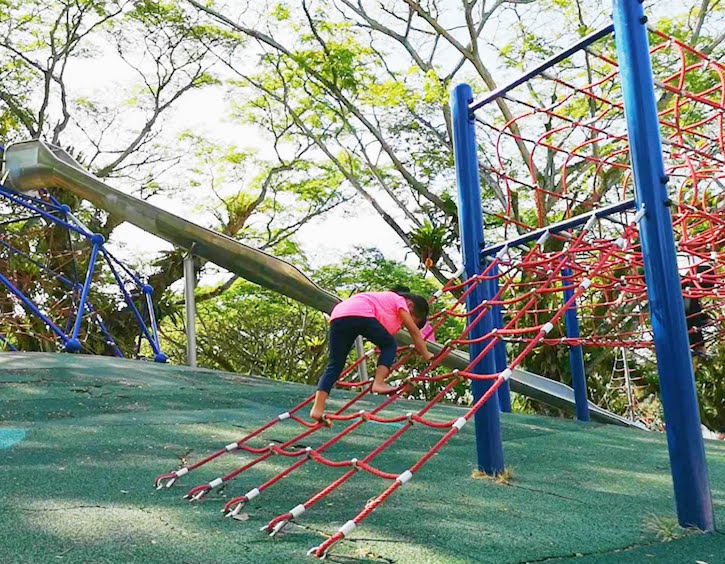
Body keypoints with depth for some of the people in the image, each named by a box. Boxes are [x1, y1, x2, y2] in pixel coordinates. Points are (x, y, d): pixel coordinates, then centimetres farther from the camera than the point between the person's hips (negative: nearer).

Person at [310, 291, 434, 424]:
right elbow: (414, 331, 18)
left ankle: (318, 408, -2)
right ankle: (379, 383, -2)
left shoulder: (388, 298, 40)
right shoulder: (400, 300, 18)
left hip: (336, 315, 8)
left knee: (335, 365, 8)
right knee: (390, 345, 13)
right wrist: (426, 354, 29)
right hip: (360, 315, -8)